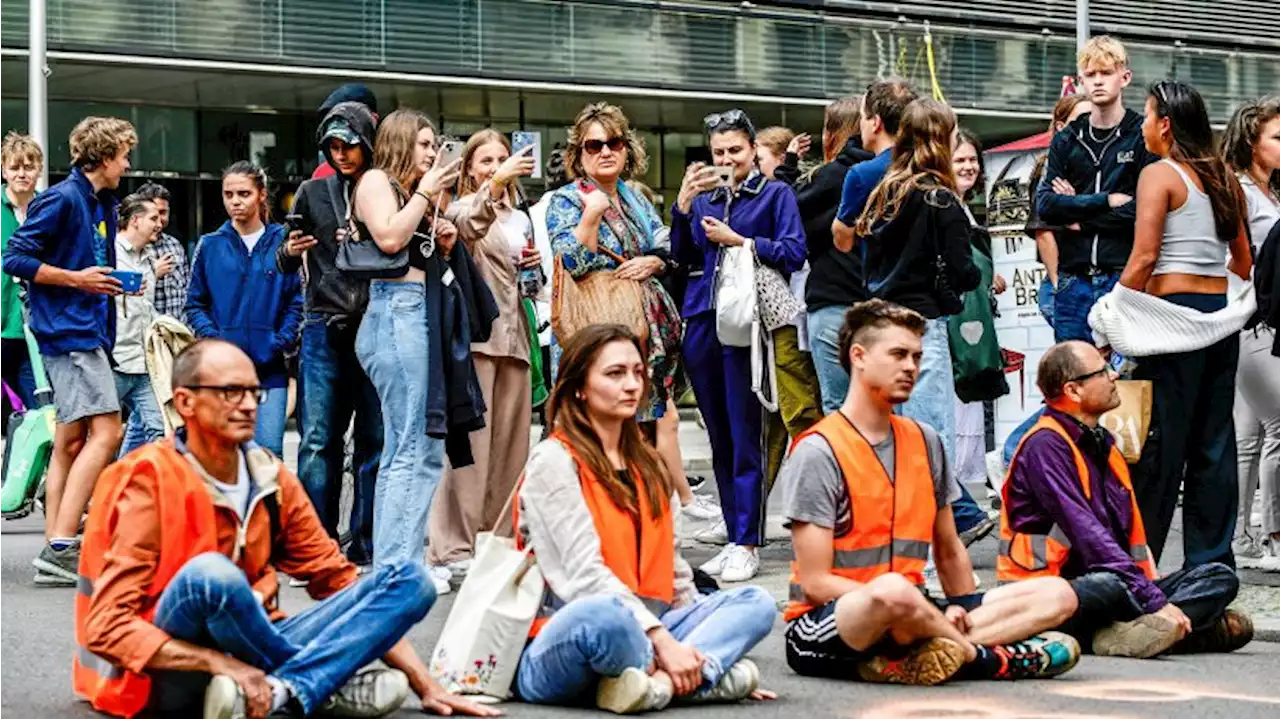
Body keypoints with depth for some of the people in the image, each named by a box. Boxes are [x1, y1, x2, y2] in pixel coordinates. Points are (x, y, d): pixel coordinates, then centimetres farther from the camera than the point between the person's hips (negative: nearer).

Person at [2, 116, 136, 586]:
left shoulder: (102, 204, 17)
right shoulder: (62, 199, -10)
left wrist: (113, 282, 10)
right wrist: (76, 278, -13)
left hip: (88, 331, 10)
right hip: (68, 330, -10)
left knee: (71, 441, 8)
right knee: (105, 431, -16)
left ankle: (56, 553, 11)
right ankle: (61, 548, -18)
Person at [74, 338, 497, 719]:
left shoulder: (274, 482, 7)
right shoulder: (150, 482, -11)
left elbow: (339, 581, 11)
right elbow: (108, 628, -18)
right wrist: (225, 666, -28)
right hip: (172, 676, -7)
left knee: (409, 579, -6)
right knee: (208, 575, -37)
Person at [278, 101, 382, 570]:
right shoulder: (313, 193, 12)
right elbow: (286, 266, 17)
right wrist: (289, 252, -6)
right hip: (324, 328, 1)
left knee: (374, 441, 2)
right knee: (318, 440, -3)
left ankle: (366, 550, 9)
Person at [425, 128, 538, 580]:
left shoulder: (520, 219, 22)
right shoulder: (463, 209, 2)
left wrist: (535, 270, 8)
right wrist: (497, 183, -36)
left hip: (512, 336, 7)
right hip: (474, 335, -7)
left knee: (510, 444, 7)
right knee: (471, 442, -12)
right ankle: (453, 549, -12)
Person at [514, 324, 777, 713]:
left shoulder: (648, 464, 18)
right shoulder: (553, 460, -6)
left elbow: (671, 569, 20)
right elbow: (585, 573, -17)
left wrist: (687, 652, 9)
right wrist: (662, 641, -23)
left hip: (641, 635, 8)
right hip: (559, 649, -8)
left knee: (756, 602, -8)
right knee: (605, 613, -41)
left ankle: (656, 681, -29)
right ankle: (709, 677, -20)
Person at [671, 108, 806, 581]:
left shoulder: (775, 194, 5)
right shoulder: (703, 200, 19)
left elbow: (794, 253, -5)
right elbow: (681, 254, 10)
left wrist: (739, 241, -10)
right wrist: (683, 204, -2)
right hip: (703, 323, 5)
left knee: (744, 436, -7)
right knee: (719, 436, 9)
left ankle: (747, 545, -6)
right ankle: (734, 529, 17)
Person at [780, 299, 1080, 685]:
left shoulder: (925, 441, 12)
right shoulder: (817, 452, -9)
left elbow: (950, 552, 19)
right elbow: (816, 583, -14)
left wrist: (957, 611, 0)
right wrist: (901, 605, -20)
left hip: (906, 621, 7)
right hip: (823, 628, -7)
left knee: (1057, 594, -6)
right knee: (892, 592, -42)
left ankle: (911, 659, -24)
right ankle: (990, 659, -14)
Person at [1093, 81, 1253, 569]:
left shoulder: (1159, 175, -7)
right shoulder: (1224, 177, 12)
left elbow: (1144, 258, -15)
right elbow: (1244, 262, 15)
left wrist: (1113, 324, -9)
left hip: (1174, 313, -6)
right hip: (1221, 314, 6)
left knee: (1162, 439, -3)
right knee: (1214, 440, 8)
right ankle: (1211, 561, 12)